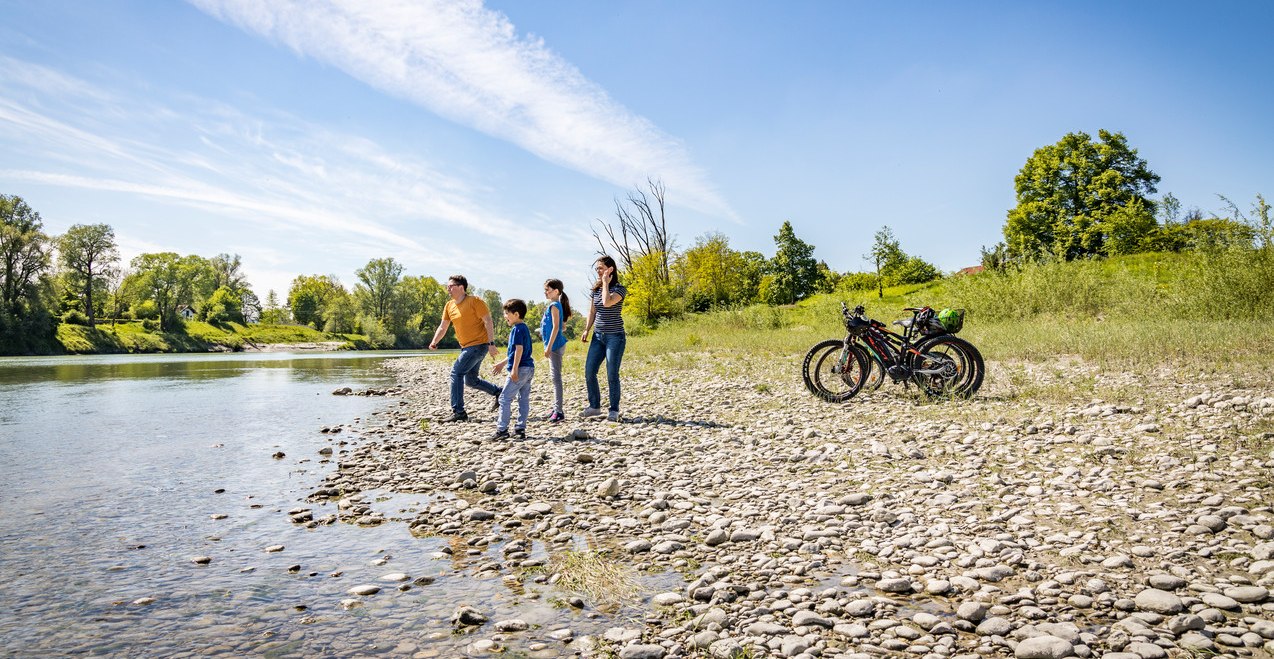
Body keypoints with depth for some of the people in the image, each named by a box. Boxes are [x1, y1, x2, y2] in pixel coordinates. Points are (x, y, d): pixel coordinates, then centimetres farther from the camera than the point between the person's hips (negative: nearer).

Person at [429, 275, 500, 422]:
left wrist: (491, 343, -21)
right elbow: (443, 327, 12)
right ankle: (498, 392, 34)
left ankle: (458, 412, -14)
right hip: (466, 347, 9)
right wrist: (434, 342, -5)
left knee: (456, 372, -17)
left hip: (479, 345, -9)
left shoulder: (475, 301, -13)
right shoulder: (449, 306, 9)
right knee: (471, 380, 14)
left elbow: (488, 321, -15)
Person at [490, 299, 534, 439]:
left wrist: (514, 370, -22)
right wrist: (502, 363, 32)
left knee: (505, 398, -3)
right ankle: (520, 429, 13)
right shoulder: (524, 328, 18)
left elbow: (519, 350, -21)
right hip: (529, 368, 10)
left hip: (520, 369, -10)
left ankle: (502, 430, -1)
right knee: (524, 399, 9)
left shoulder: (517, 329, -12)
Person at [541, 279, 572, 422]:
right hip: (555, 345, 10)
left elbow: (556, 327, -20)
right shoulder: (556, 305, 15)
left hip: (555, 345, -10)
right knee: (554, 376, 15)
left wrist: (549, 347, -22)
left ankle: (559, 411, -10)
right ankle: (556, 408, 22)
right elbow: (562, 325, 21)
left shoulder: (554, 306, -13)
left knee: (556, 377, -10)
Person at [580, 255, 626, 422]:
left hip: (615, 336, -6)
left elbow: (607, 302, -26)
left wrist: (606, 283, -14)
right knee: (589, 372, 3)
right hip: (598, 335, 6)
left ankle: (614, 410, 9)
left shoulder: (619, 288, -8)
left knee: (612, 375, -4)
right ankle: (594, 406, 18)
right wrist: (586, 330, 7)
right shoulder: (596, 289, 11)